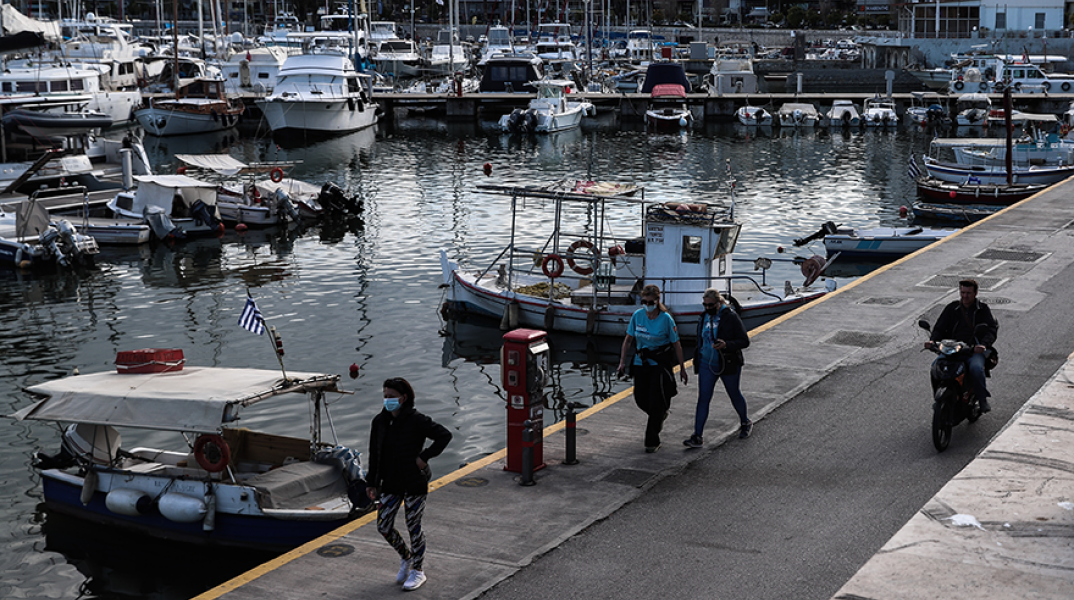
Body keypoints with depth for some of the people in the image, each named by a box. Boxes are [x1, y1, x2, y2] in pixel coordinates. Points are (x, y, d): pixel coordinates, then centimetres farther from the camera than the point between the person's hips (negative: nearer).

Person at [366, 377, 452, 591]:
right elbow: (375, 454, 8)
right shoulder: (380, 421, 1)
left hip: (415, 483, -5)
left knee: (414, 526, 3)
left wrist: (425, 457, -16)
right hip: (390, 484, 5)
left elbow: (445, 435, -14)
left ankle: (418, 570, 21)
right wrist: (372, 483, 8)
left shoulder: (416, 421, -14)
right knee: (383, 526, 4)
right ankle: (406, 557, 30)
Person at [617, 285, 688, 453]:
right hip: (641, 362, 4)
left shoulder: (666, 319, -13)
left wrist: (682, 368, -2)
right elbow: (628, 339, 6)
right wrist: (622, 361, 2)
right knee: (640, 399, 6)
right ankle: (660, 415, 40)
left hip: (660, 363, -4)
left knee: (656, 401, -7)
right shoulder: (638, 315, -4)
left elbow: (676, 344, -5)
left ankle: (652, 442, 3)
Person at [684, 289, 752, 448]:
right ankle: (697, 437, -4)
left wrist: (726, 345, -31)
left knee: (734, 395, 15)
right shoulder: (705, 317, 4)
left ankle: (745, 423, 42)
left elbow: (744, 341, -15)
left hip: (728, 365, -4)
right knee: (703, 399, -3)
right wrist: (697, 360, 20)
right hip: (707, 364, 4)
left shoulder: (731, 317, -15)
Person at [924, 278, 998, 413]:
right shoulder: (952, 308, 17)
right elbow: (940, 326, 13)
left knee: (976, 368, -35)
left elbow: (993, 329, -2)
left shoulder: (983, 310, 9)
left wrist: (984, 344, -23)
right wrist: (933, 340, -10)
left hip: (975, 351, -3)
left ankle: (983, 399, -17)